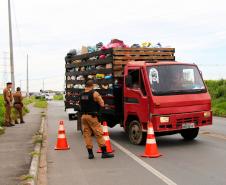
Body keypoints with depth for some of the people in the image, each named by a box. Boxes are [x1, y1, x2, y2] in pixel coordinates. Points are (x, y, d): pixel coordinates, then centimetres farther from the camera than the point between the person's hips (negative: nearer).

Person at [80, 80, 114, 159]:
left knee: (87, 134, 8)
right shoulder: (94, 93, -9)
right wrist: (99, 98, 8)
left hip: (83, 116, 6)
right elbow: (102, 104, -9)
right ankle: (104, 152, 1)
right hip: (92, 116, -5)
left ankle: (90, 153, 9)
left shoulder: (82, 95, 8)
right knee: (99, 134, 0)